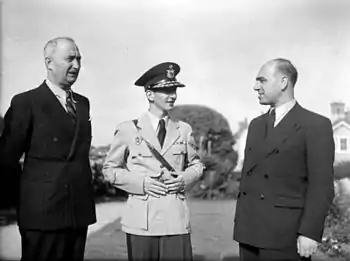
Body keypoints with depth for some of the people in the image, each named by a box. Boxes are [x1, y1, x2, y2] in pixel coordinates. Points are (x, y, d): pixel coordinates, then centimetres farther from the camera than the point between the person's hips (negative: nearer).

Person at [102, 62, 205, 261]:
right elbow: (110, 168, 4)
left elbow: (196, 164, 17)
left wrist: (184, 179, -4)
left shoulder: (184, 130, 6)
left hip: (176, 219, 2)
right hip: (141, 221, -1)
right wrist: (141, 182, -9)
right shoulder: (128, 129, 0)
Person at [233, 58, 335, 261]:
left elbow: (321, 186, -11)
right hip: (249, 233, 6)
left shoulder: (316, 125, -6)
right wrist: (240, 222, 12)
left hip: (285, 237, -6)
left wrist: (310, 233, -15)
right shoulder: (256, 125, 14)